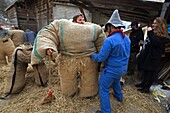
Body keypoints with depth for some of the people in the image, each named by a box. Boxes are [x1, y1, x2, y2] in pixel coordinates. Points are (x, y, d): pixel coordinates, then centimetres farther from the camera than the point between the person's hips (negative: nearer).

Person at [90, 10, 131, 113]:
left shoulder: (109, 40, -26)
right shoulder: (127, 38, 0)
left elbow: (101, 57, -22)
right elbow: (124, 54, 10)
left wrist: (91, 55, -5)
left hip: (112, 69, -8)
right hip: (123, 68, 9)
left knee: (104, 90, 8)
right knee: (116, 81, 35)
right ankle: (119, 97, 58)